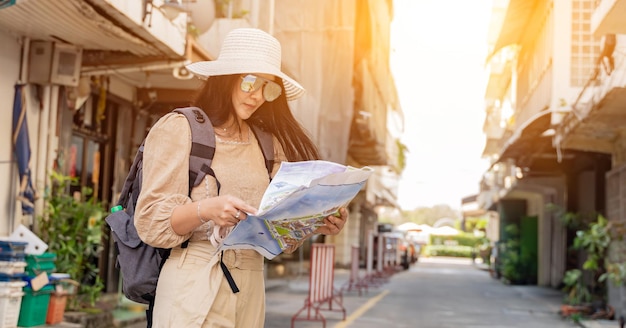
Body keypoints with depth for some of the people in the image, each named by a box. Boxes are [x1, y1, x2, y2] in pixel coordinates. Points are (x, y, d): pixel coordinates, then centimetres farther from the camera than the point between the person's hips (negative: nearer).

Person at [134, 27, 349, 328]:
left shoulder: (268, 146, 12)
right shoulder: (177, 128, -3)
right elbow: (150, 221, -9)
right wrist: (205, 210, -27)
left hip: (250, 291, 5)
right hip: (192, 289, -5)